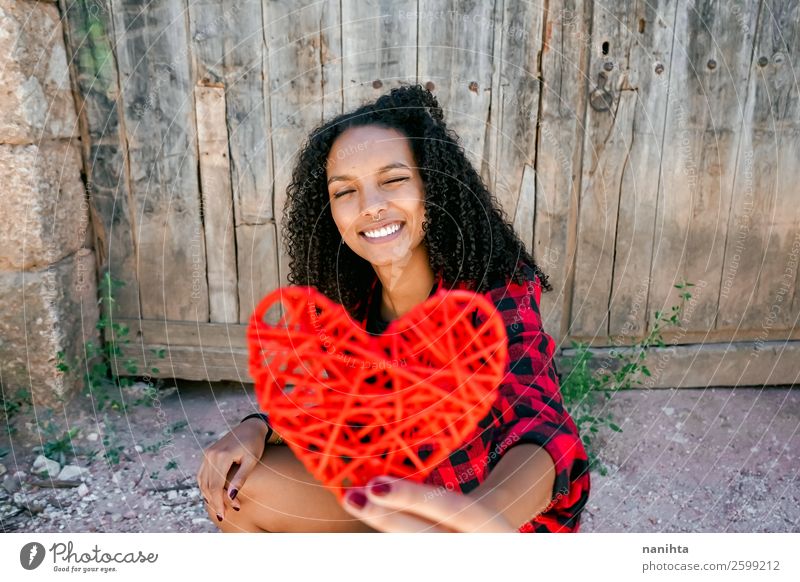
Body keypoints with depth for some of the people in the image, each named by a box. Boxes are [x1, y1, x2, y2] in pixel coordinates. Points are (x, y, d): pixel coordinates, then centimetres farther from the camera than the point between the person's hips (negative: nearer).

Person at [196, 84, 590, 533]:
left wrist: (486, 513, -62)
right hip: (394, 501, 5)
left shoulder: (499, 295, -25)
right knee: (233, 485, -2)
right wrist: (257, 428, -16)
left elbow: (540, 424, -39)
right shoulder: (351, 299, -8)